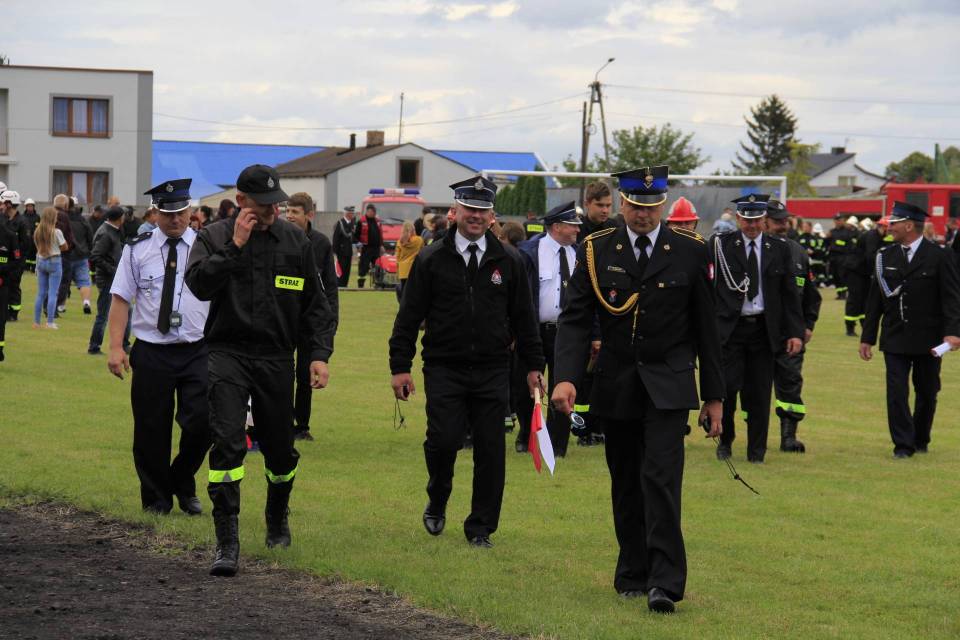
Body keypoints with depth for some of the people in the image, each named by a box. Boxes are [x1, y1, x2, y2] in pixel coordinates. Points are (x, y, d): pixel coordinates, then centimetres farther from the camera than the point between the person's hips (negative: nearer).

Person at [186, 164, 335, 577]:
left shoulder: (295, 241, 7)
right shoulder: (213, 238, 1)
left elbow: (315, 304, 11)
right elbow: (199, 284, -16)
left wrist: (320, 354, 2)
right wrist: (235, 246, -18)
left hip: (276, 358, 3)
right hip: (228, 354, -3)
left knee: (280, 448, 12)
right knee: (227, 442, -17)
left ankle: (277, 520, 40)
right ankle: (227, 542, -16)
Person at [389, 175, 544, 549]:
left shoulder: (508, 262, 7)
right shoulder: (431, 260, 1)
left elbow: (524, 318, 12)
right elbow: (409, 317, 2)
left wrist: (533, 366, 9)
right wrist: (400, 366, -2)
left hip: (492, 372, 2)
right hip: (444, 370, -2)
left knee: (490, 449, 0)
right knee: (443, 440, -11)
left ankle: (481, 528, 12)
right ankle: (437, 502, 19)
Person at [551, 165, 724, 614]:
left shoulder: (689, 251, -1)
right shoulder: (596, 251, 1)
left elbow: (705, 326, 4)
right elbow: (575, 319, -3)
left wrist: (714, 395, 4)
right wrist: (566, 377, -19)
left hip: (668, 386, -2)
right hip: (615, 387, 2)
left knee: (661, 479, -14)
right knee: (626, 485, 10)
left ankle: (664, 582, -14)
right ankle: (633, 574, 21)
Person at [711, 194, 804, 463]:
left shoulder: (779, 248, 7)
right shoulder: (720, 245, 0)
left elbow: (790, 293, 8)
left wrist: (795, 332, 1)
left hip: (764, 330, 2)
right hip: (730, 328, -2)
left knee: (759, 395, 4)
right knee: (728, 387, -9)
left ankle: (756, 452, 14)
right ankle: (725, 439, 14)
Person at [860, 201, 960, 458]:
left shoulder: (938, 257, -6)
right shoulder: (885, 257, 5)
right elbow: (875, 299, 8)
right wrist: (867, 337, 6)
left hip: (928, 339, -2)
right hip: (895, 338, 2)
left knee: (926, 392, 10)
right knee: (896, 392, -7)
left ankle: (921, 440, 28)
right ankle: (903, 444, -2)